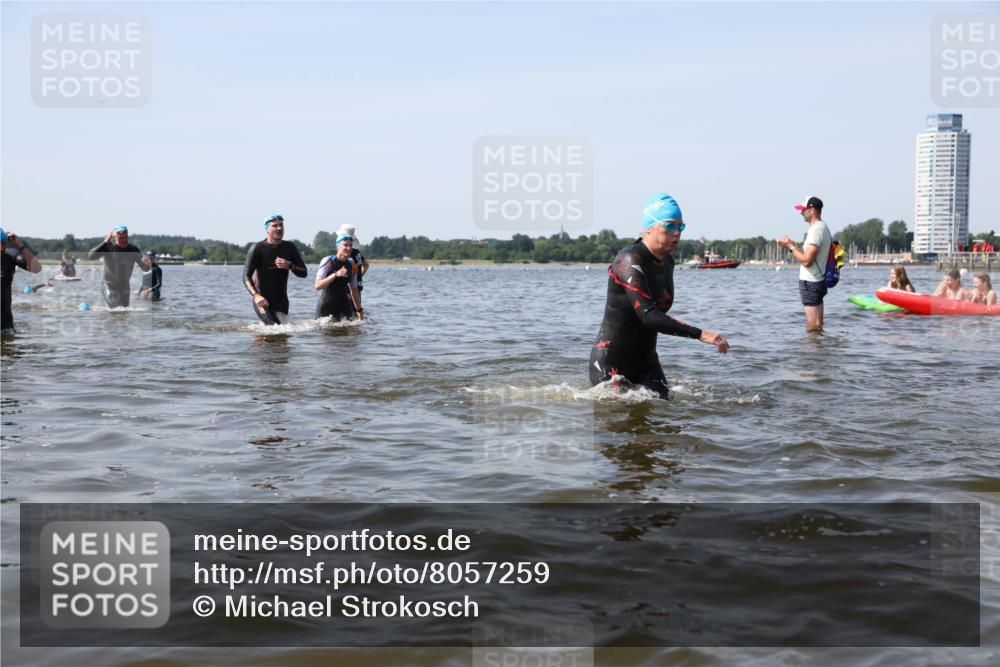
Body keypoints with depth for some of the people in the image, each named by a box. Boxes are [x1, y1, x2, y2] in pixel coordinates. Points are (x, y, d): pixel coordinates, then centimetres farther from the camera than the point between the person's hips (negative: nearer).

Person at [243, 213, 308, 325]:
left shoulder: (289, 247, 5)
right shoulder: (257, 249, -8)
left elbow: (304, 273, 6)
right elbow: (246, 276, -14)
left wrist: (290, 266, -16)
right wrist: (256, 295, -32)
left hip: (281, 302, 5)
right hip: (263, 301, -5)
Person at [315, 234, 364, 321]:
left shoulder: (351, 265, 4)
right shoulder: (328, 261, -10)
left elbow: (354, 290, 14)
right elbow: (318, 286, -21)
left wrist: (359, 311, 15)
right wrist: (336, 275, -32)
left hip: (344, 305, 3)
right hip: (326, 306, -3)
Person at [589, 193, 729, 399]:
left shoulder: (667, 262, 6)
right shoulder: (629, 262, -21)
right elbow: (648, 316, -31)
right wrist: (700, 334, -35)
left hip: (645, 360, 8)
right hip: (610, 363, -8)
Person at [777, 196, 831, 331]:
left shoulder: (816, 230, -17)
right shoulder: (823, 227, 15)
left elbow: (806, 260, -23)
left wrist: (791, 246, -11)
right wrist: (793, 246, 10)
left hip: (810, 283, -11)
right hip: (818, 280, 11)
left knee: (812, 326, -8)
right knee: (817, 326, 15)